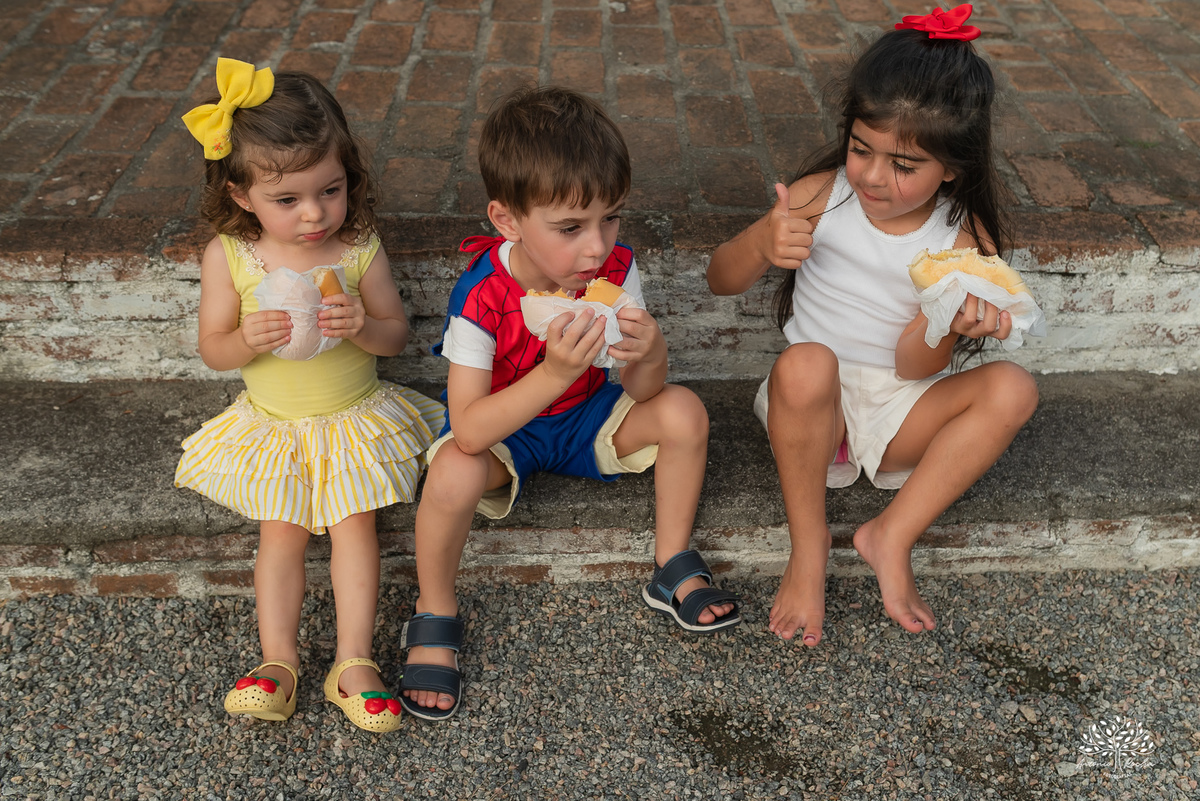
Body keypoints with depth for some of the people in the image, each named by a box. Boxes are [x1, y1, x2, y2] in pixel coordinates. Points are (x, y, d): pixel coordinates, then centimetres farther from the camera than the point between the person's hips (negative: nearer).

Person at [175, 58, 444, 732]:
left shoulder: (358, 247, -14)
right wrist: (249, 339, -28)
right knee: (282, 532, -5)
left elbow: (397, 335, -6)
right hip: (272, 422, 1)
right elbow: (213, 351, -5)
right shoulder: (229, 257, -13)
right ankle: (279, 660, 0)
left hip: (355, 415, -1)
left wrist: (361, 325, -29)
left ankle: (354, 661, -4)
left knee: (354, 522, -8)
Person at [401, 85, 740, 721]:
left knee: (683, 412, -17)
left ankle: (673, 570, 5)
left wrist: (649, 355, -41)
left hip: (584, 415, 4)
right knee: (454, 474, -35)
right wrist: (556, 372, -51)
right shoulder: (481, 298, -31)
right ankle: (434, 618, -6)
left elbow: (640, 393, -16)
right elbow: (468, 431, -37)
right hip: (501, 429, -4)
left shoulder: (615, 270, -19)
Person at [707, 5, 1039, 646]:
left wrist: (946, 321, -34)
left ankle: (892, 537, -19)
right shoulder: (822, 195, -8)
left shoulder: (966, 237, -6)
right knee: (806, 362, -36)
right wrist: (761, 245, -27)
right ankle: (808, 546, -19)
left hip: (899, 410, 2)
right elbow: (721, 281, -4)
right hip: (813, 403, -2)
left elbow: (914, 366, -11)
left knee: (1012, 387, -22)